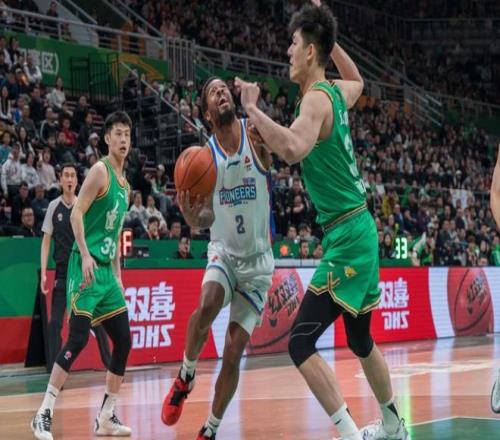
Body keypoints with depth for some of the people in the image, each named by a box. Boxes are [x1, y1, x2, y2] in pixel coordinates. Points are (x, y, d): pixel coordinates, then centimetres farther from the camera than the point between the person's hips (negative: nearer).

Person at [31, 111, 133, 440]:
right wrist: (85, 255, -24)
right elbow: (77, 214, -14)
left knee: (124, 341, 6)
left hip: (107, 270, 9)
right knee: (79, 338, -15)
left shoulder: (125, 185, 18)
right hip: (88, 265, -8)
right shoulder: (100, 171, -7)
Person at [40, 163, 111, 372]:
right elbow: (46, 241, 4)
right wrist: (43, 273, -3)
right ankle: (54, 370, 0)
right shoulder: (53, 207, 2)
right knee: (55, 322, -4)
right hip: (62, 271, 0)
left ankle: (109, 363, 12)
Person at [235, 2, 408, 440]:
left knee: (301, 343, -14)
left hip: (347, 237, -10)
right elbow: (358, 80, 37)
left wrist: (252, 109, -26)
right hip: (359, 230, 10)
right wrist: (328, 35, 30)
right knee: (361, 341, 25)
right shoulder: (337, 92, 10)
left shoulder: (316, 99, -16)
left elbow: (293, 149, -38)